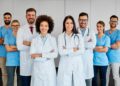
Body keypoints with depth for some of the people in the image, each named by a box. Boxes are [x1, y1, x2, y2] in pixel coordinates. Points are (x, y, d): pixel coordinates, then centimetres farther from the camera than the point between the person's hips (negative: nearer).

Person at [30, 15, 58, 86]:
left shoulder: (52, 39, 2)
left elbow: (55, 54, -8)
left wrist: (40, 55, -12)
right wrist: (48, 54, -10)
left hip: (49, 68, 0)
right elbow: (33, 56, -7)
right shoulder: (34, 40, 2)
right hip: (37, 68, 1)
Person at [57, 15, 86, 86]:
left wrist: (67, 51, -10)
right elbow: (61, 52, -9)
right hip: (65, 64, -1)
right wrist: (73, 50, -8)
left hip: (77, 64, 1)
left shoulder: (78, 36, 5)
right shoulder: (61, 36, 1)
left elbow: (82, 50, -7)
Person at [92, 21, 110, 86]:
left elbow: (105, 49, -9)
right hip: (94, 61, 2)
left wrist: (95, 48, -8)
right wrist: (100, 47, -9)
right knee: (94, 77, 5)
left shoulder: (106, 38, -1)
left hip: (103, 61, -2)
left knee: (103, 78, 9)